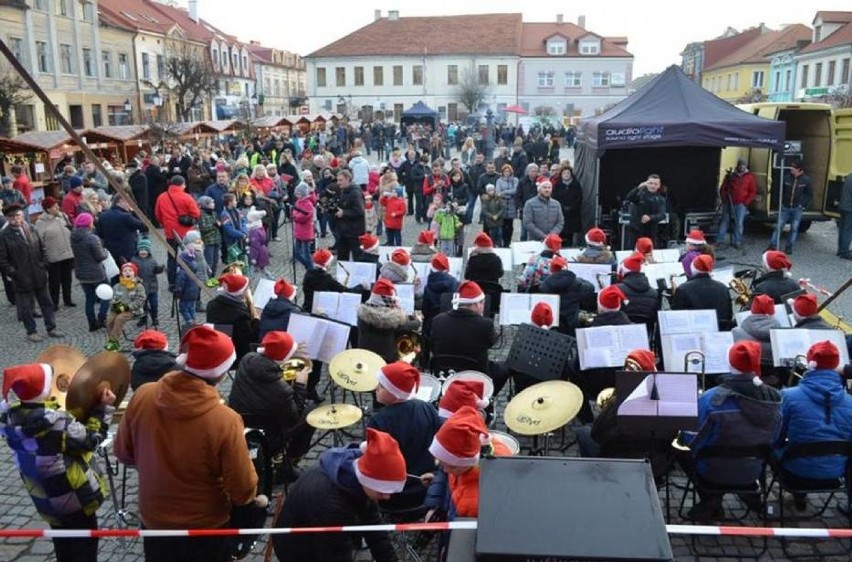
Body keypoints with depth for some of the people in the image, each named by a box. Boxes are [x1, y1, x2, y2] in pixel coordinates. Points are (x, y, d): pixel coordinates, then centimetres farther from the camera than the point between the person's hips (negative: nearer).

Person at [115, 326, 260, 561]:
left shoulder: (142, 397, -19)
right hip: (206, 529, -3)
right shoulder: (225, 421, -31)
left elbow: (124, 453, -3)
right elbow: (244, 493, -21)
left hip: (154, 521, 3)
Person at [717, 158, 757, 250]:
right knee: (724, 222, 3)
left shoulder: (750, 177, 5)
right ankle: (720, 241, 8)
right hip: (728, 203, 2)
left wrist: (746, 202, -6)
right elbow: (723, 188, 11)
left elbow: (753, 192, 4)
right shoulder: (731, 175, 8)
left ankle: (737, 242, 5)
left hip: (741, 205, -1)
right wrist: (724, 199, -3)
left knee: (739, 223, -4)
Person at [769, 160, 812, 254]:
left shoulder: (806, 180, -5)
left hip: (797, 209, -1)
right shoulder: (787, 177, -2)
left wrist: (804, 205, -4)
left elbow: (810, 195, 4)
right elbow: (780, 190, 9)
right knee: (778, 226, 1)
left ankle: (789, 248, 12)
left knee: (794, 228, 4)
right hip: (785, 207, 1)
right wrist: (781, 202, 4)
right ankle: (773, 246, 7)